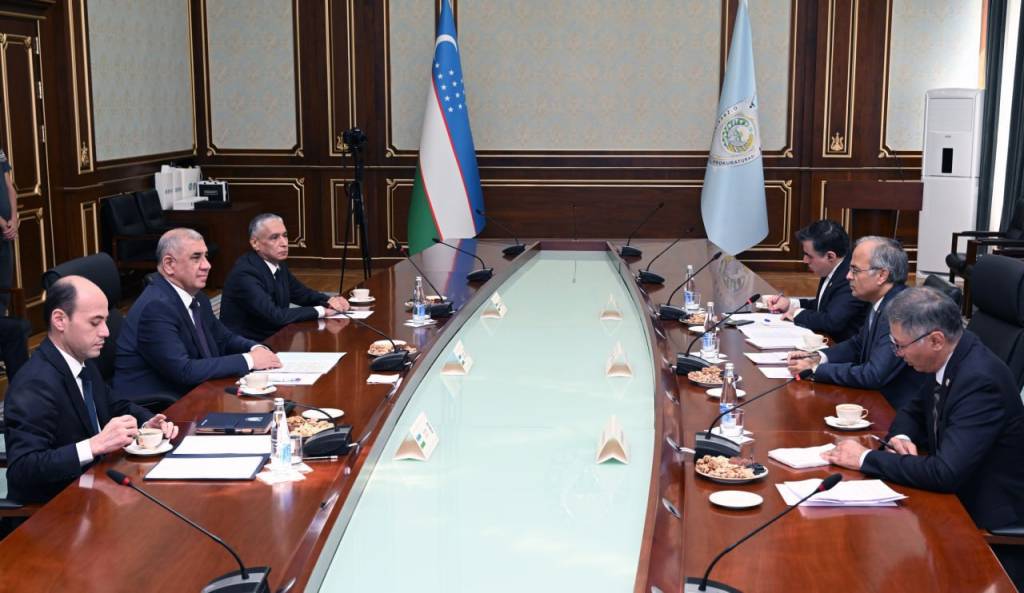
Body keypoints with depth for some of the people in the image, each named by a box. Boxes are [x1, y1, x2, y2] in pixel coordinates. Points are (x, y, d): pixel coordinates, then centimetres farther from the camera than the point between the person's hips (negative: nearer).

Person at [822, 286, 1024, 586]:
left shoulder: (980, 380, -26)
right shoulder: (948, 358, -1)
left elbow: (945, 473, -31)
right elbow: (914, 411, 16)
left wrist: (866, 458, -21)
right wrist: (900, 437, -7)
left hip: (988, 521, -7)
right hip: (957, 495, 7)